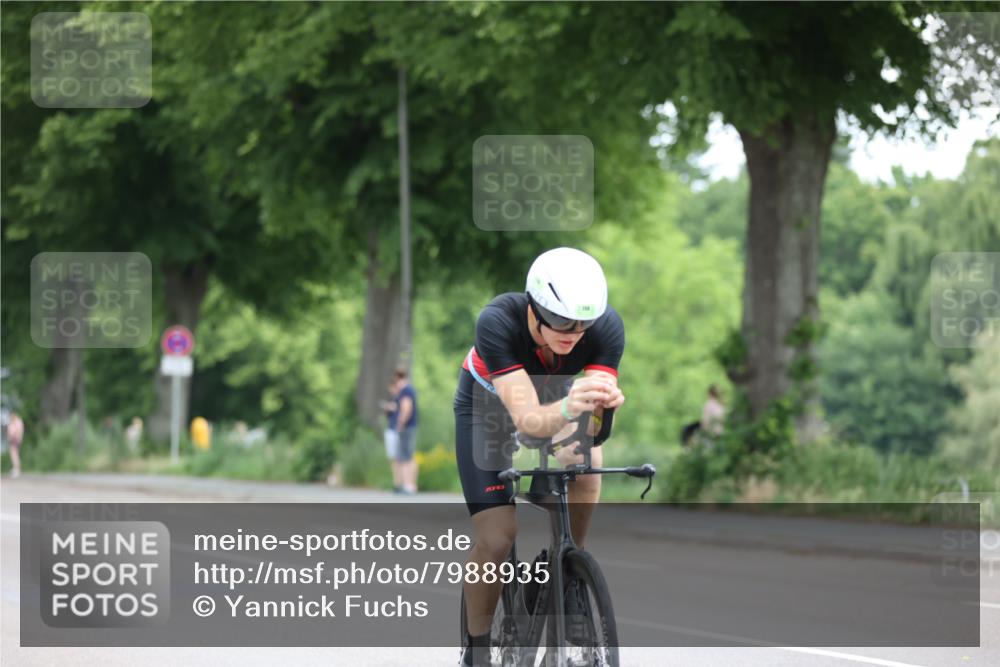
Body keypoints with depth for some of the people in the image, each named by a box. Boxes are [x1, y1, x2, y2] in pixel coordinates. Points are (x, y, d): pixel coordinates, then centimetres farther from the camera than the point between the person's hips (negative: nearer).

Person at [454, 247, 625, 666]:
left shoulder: (607, 326, -31)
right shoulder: (498, 322, -39)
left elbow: (592, 421, -36)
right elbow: (526, 419, -46)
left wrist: (603, 404, -60)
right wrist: (567, 409, -67)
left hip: (553, 397, 2)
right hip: (487, 409, -2)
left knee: (586, 468, -31)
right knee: (496, 541, -15)